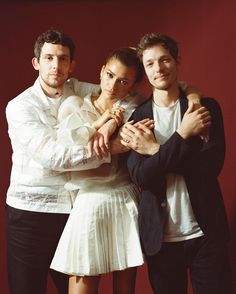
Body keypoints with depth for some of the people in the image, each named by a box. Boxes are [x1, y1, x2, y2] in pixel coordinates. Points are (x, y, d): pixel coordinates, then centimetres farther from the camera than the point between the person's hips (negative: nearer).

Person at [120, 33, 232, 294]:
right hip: (159, 236, 1)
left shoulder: (205, 107, 0)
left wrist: (155, 150, -15)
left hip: (204, 232, 0)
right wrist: (182, 134, -19)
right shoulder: (137, 117, 0)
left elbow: (212, 164, -12)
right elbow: (140, 177, -12)